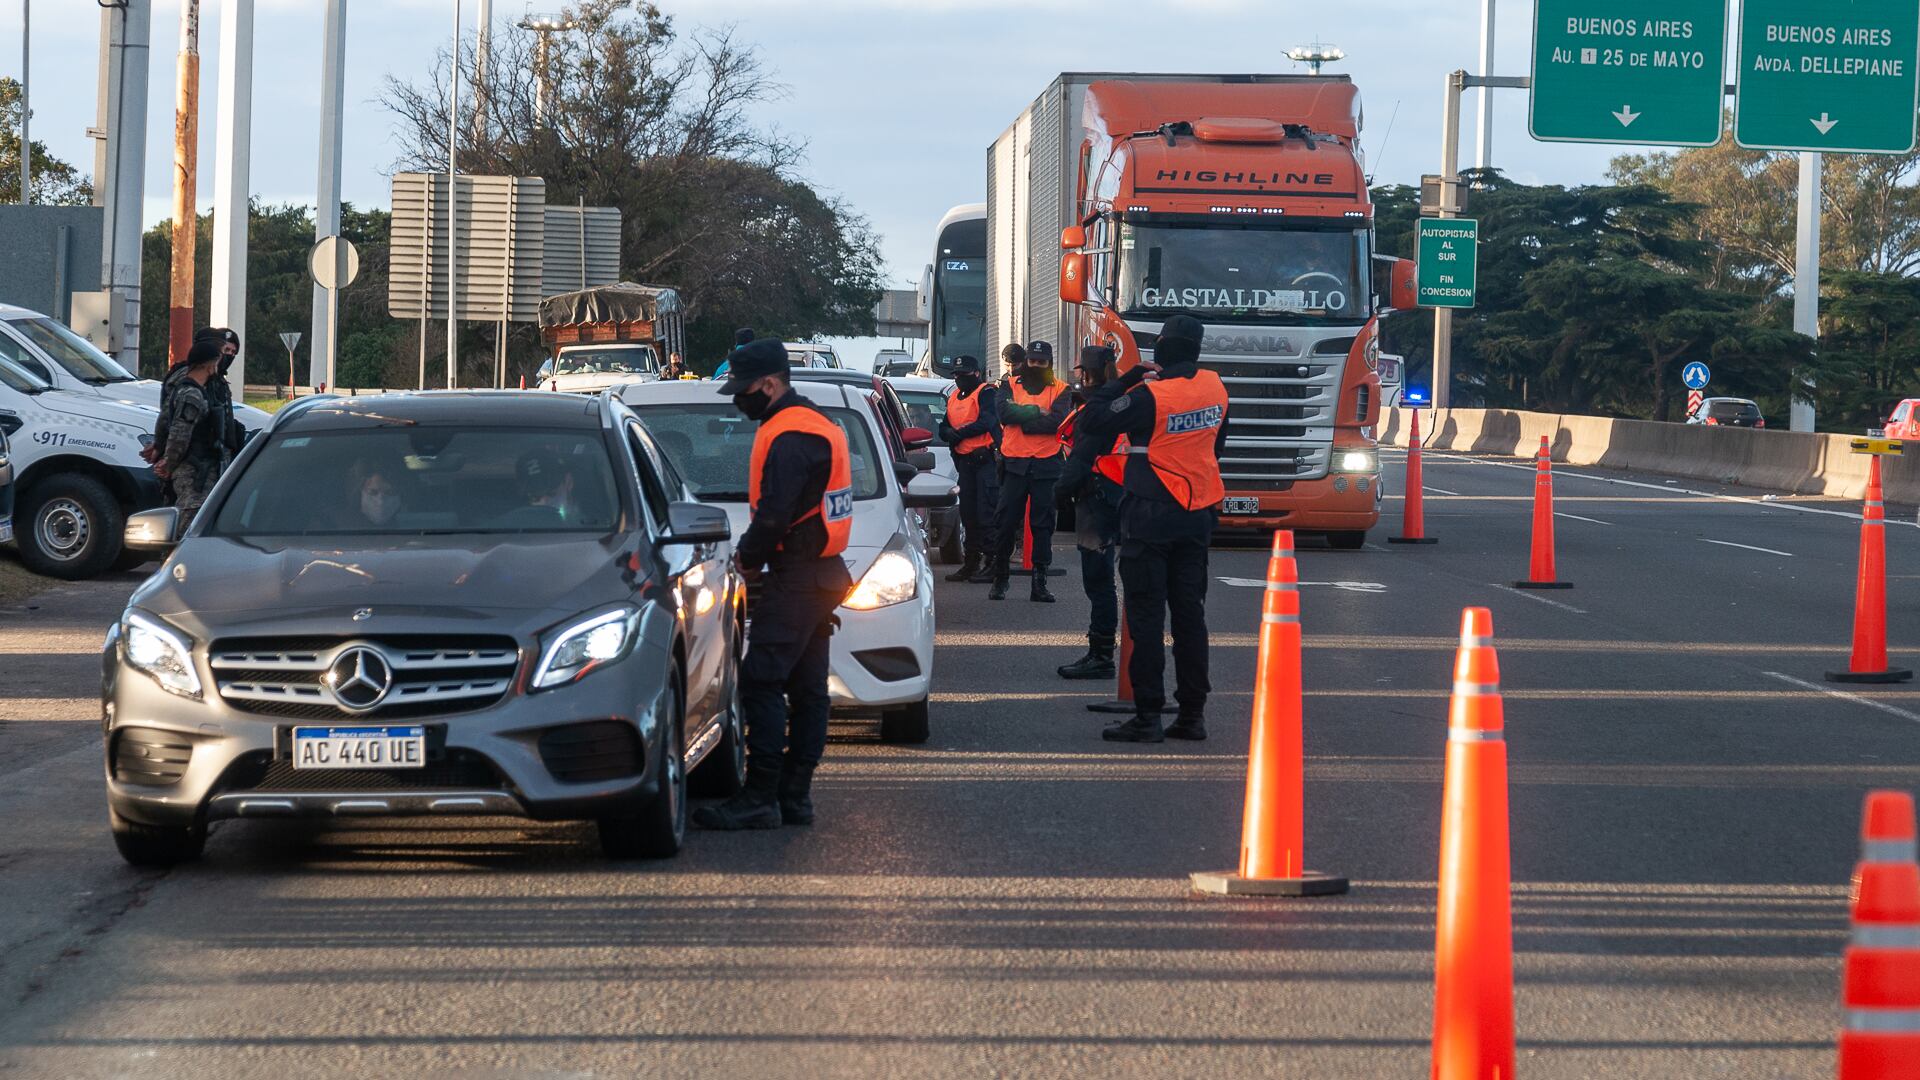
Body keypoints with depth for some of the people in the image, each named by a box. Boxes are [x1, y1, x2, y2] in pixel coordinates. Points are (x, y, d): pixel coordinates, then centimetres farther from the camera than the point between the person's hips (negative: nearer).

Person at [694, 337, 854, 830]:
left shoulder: (787, 437, -17)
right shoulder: (820, 427, 17)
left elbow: (774, 515, -22)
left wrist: (749, 557, -6)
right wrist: (753, 553, 12)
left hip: (793, 581, -11)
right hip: (822, 576, 11)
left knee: (761, 683, -11)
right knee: (807, 688, 11)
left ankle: (759, 799, -13)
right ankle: (795, 796, 14)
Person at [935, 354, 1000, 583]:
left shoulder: (986, 393, -6)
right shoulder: (953, 397, 18)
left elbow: (986, 422, -19)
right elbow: (945, 428, 19)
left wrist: (960, 433, -13)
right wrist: (949, 433, -5)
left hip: (986, 458, -8)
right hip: (965, 460, 8)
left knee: (986, 512, -11)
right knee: (967, 513, 11)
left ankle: (991, 560, -9)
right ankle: (971, 562, 18)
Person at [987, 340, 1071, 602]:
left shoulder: (1060, 390, 6)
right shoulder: (1010, 385, 8)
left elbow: (1056, 421, -12)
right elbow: (1005, 413, -11)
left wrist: (1022, 418, -12)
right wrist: (1036, 412, -12)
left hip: (1046, 465, 0)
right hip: (1014, 463, 0)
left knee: (1043, 525, 2)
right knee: (1006, 522, 1)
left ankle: (1039, 583, 5)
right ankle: (999, 579, 12)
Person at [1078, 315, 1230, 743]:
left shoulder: (1151, 395, -19)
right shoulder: (1214, 388, 2)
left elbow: (1093, 421, -15)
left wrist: (1129, 378, -8)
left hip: (1151, 516, -6)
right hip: (1197, 515, 6)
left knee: (1146, 615, -3)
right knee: (1189, 612, 10)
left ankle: (1148, 715, -6)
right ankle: (1192, 713, 11)